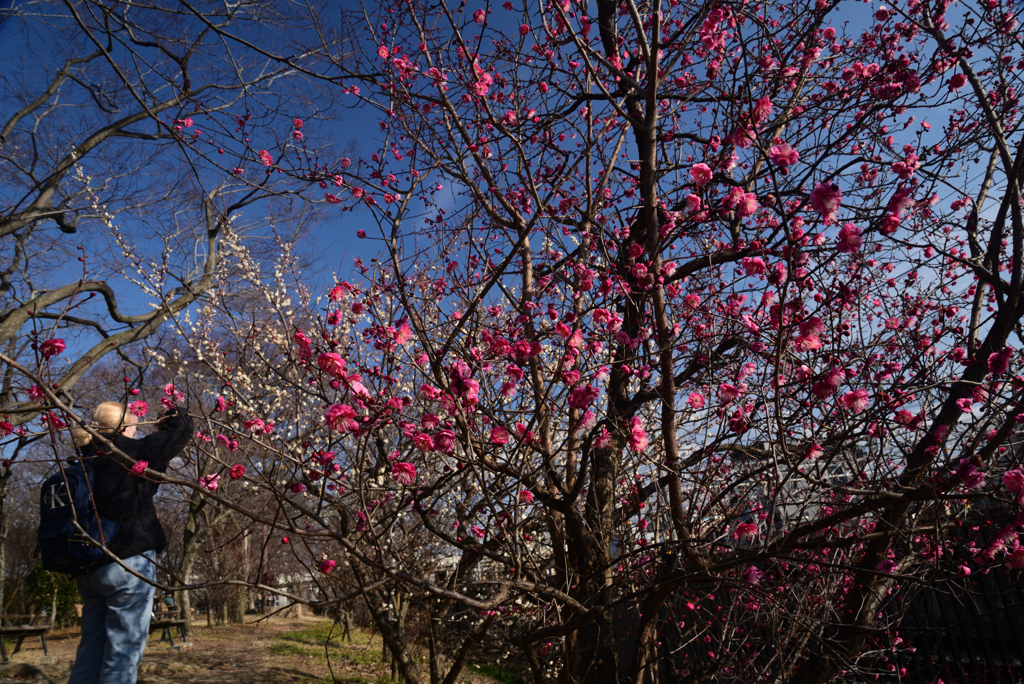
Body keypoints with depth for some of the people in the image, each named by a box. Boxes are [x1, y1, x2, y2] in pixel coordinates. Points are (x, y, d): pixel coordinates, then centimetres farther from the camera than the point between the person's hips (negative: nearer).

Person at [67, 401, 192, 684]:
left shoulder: (86, 462, 9)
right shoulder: (130, 452, -11)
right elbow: (182, 428, -4)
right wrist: (172, 414, 16)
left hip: (90, 568, 8)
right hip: (129, 562, -8)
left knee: (91, 649, 14)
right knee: (124, 648, -1)